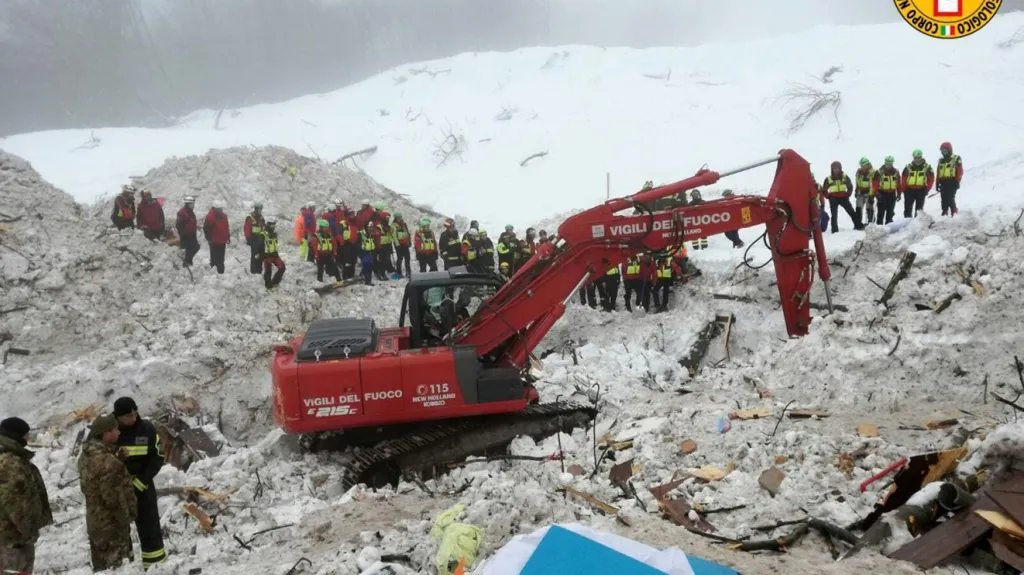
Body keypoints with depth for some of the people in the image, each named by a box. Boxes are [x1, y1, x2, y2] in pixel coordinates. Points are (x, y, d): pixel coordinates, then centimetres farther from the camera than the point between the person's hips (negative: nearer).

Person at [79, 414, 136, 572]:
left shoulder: (86, 455, 3)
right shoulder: (107, 462, -30)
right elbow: (113, 496, -26)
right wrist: (128, 515, -11)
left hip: (95, 519, 9)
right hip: (111, 523, -9)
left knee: (101, 565, 21)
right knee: (113, 566, 2)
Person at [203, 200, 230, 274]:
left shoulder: (224, 216, 9)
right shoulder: (210, 216, -13)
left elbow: (227, 227, 18)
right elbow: (206, 228, -11)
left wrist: (228, 237, 16)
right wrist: (209, 238, -12)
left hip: (222, 241, 6)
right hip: (214, 241, -6)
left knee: (221, 258, 13)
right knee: (214, 257, 1)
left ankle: (221, 272, 21)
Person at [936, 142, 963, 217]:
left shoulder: (956, 159, 2)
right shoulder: (941, 161, 19)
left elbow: (960, 171, -4)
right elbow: (938, 173, 19)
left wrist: (957, 181, -12)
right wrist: (937, 183, 11)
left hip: (952, 182, -6)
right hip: (943, 183, 6)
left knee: (950, 199, -15)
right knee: (944, 200, 4)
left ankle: (954, 213, -11)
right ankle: (944, 214, 8)